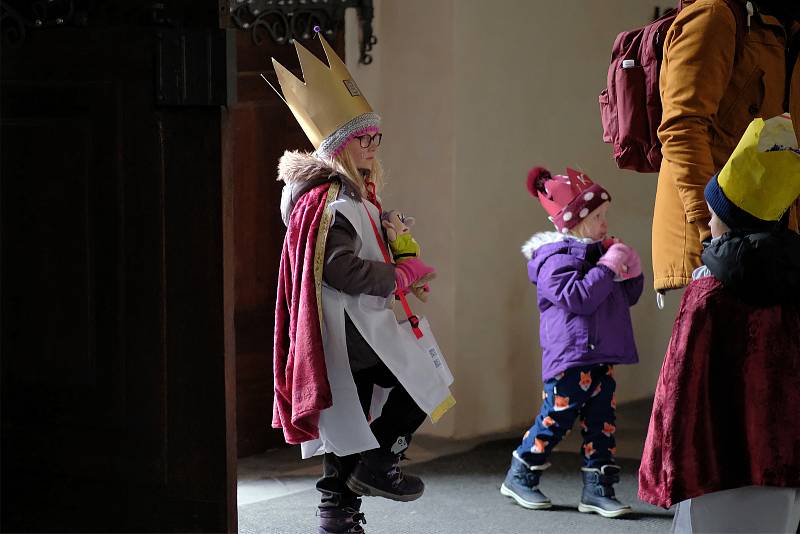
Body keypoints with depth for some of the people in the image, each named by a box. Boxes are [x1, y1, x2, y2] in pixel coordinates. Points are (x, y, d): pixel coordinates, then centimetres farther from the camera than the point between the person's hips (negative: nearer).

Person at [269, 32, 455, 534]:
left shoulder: (352, 196, 18)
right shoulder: (334, 202, -16)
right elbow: (340, 268, -24)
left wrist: (396, 274, 10)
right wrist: (402, 276, -14)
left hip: (345, 332, 10)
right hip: (355, 330, -10)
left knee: (348, 420, 11)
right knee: (425, 384, 0)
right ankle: (377, 465, 3)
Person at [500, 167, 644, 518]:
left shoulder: (597, 252, 17)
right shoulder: (557, 258, -12)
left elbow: (628, 297, 23)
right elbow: (578, 297, -26)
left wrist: (630, 272, 3)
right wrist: (607, 268, -23)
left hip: (600, 357, 9)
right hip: (570, 358, -9)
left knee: (601, 422, 6)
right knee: (556, 418, -1)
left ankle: (597, 489, 11)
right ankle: (520, 477, 15)